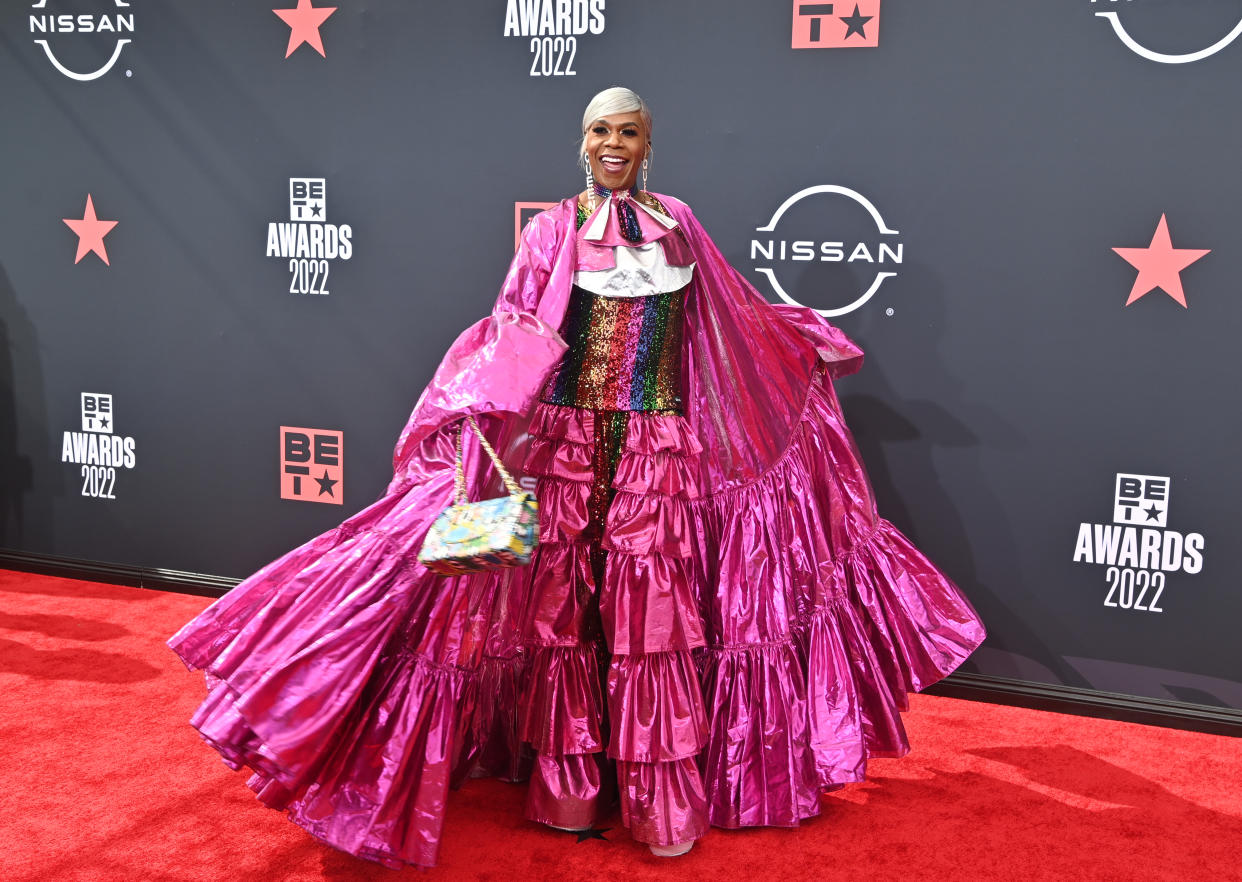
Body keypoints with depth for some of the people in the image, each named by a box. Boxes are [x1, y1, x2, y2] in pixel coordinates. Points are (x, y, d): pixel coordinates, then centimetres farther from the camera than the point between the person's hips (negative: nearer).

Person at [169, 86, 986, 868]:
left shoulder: (676, 224, 11)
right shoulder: (555, 230, 3)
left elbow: (733, 316, 22)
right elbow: (513, 334, -6)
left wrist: (811, 344, 26)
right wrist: (472, 404, -21)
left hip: (658, 452, 2)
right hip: (566, 446, -1)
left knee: (654, 615, 1)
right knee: (562, 609, 2)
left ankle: (665, 800, 10)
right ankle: (568, 790, 15)